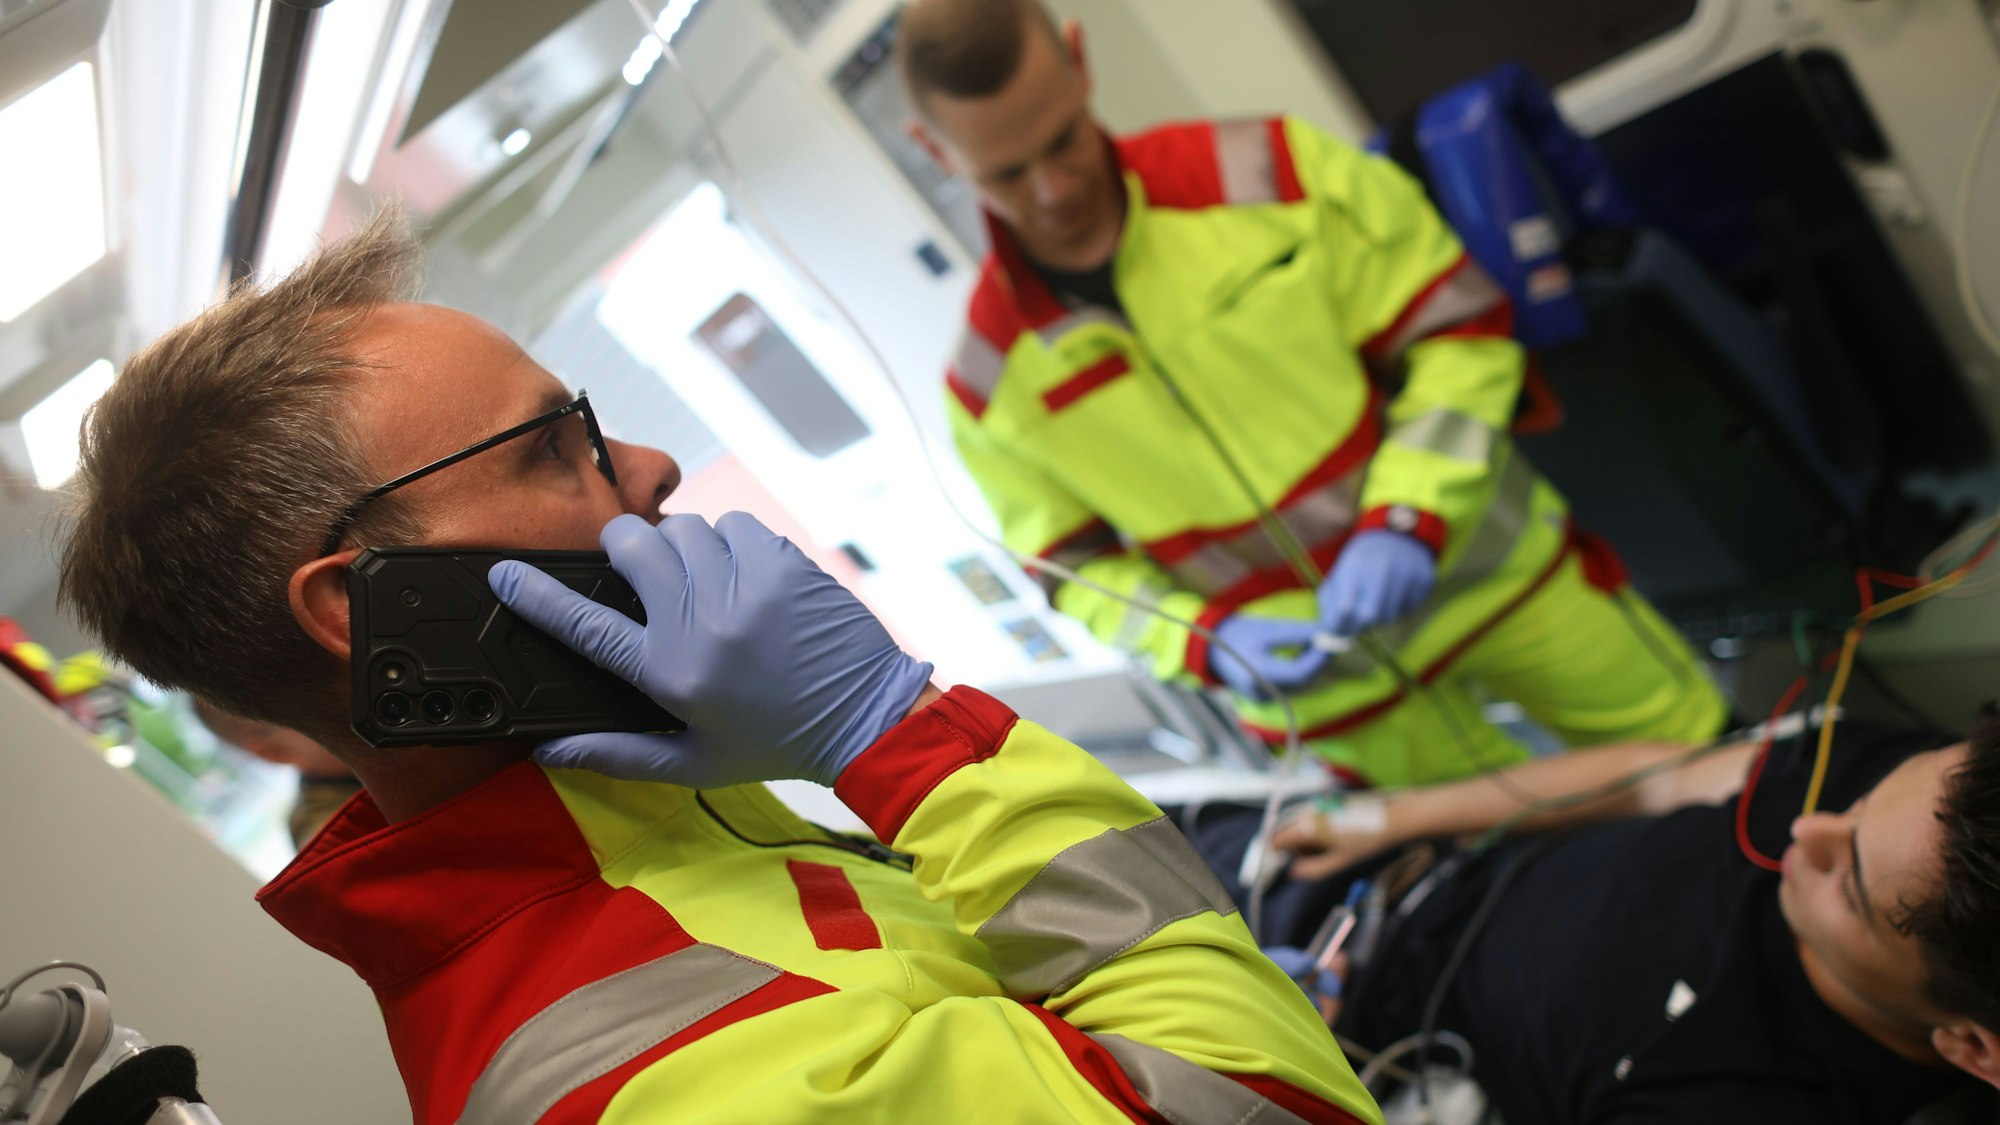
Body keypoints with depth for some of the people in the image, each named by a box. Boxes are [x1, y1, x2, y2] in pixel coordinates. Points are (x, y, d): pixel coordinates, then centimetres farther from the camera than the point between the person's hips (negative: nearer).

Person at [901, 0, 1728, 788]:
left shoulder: (1268, 174, -15)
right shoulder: (988, 387, -10)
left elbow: (1459, 325, -9)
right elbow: (1077, 569, -1)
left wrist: (1406, 521, -22)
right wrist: (1206, 641, -19)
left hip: (1484, 564, 1)